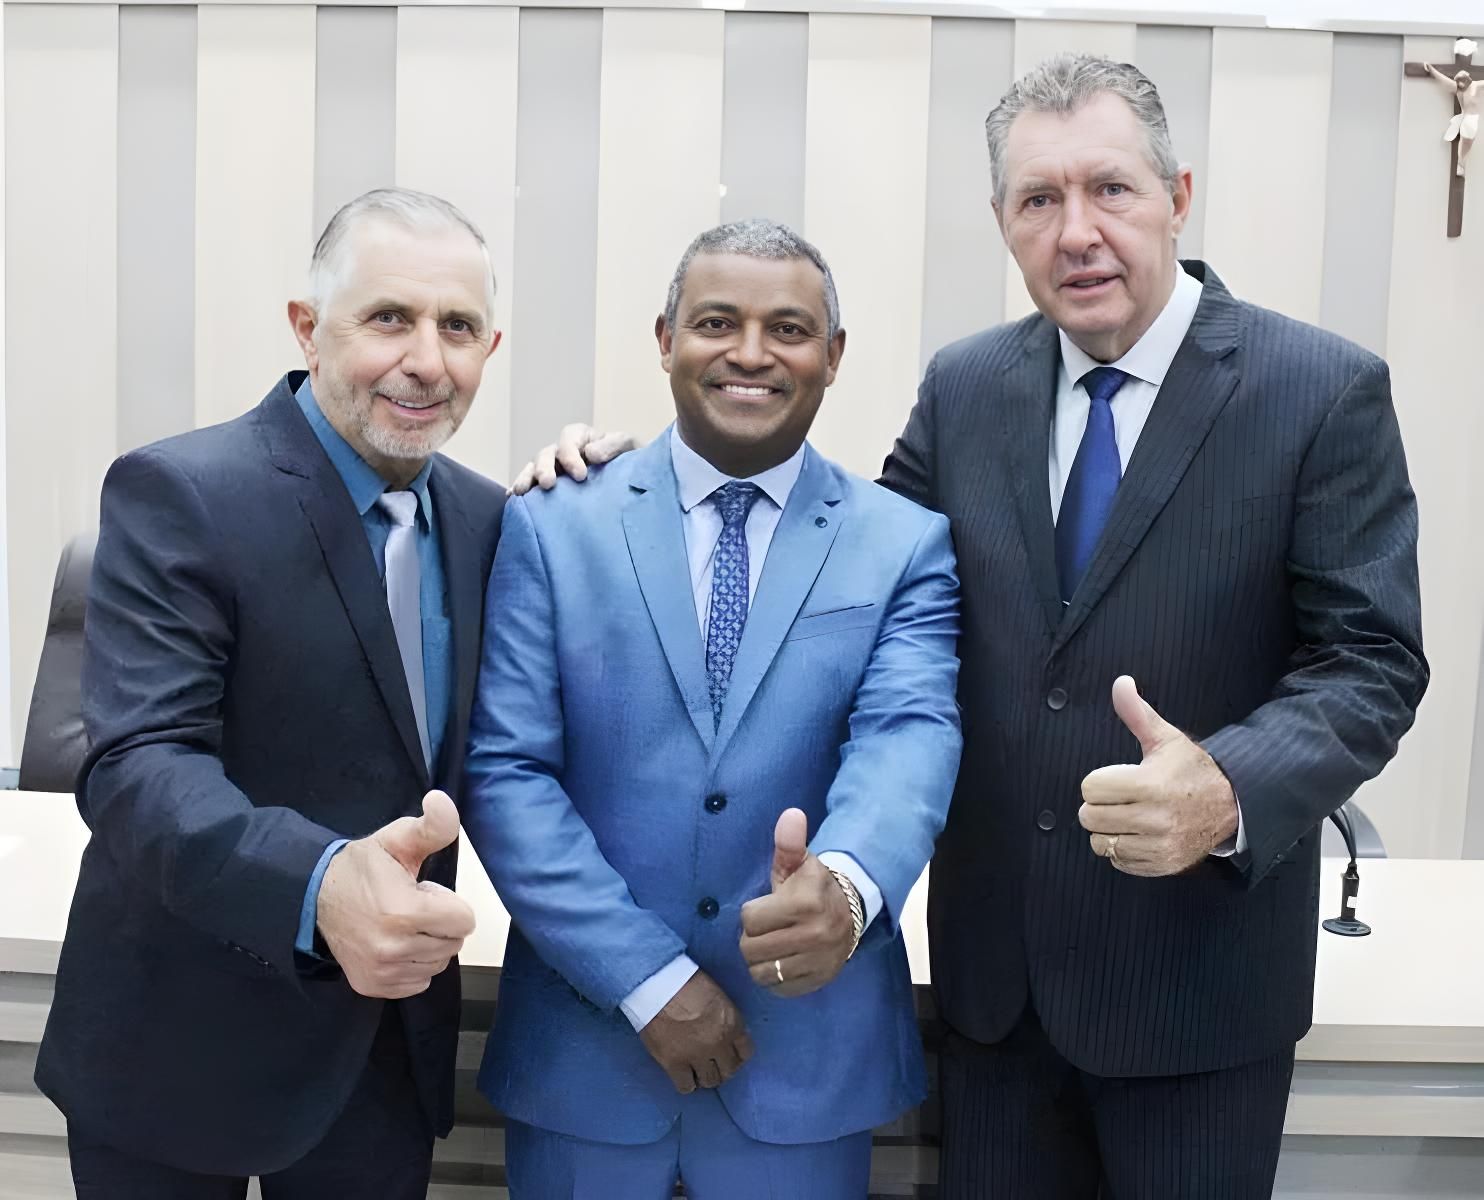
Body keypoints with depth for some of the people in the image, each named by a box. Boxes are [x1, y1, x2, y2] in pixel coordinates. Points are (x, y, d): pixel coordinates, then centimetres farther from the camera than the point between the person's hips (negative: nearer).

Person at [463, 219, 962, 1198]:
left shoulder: (907, 546, 0)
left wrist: (847, 886, -36)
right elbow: (504, 771, -7)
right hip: (583, 1050, 0)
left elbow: (909, 736, -15)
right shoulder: (551, 529, -2)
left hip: (809, 1060, 1)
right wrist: (647, 978, -14)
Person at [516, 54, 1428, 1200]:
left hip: (1198, 970, -3)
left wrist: (1231, 791, -32)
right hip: (991, 962, 4)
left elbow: (1369, 662, -11)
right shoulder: (966, 386, 2)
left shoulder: (1326, 392, -10)